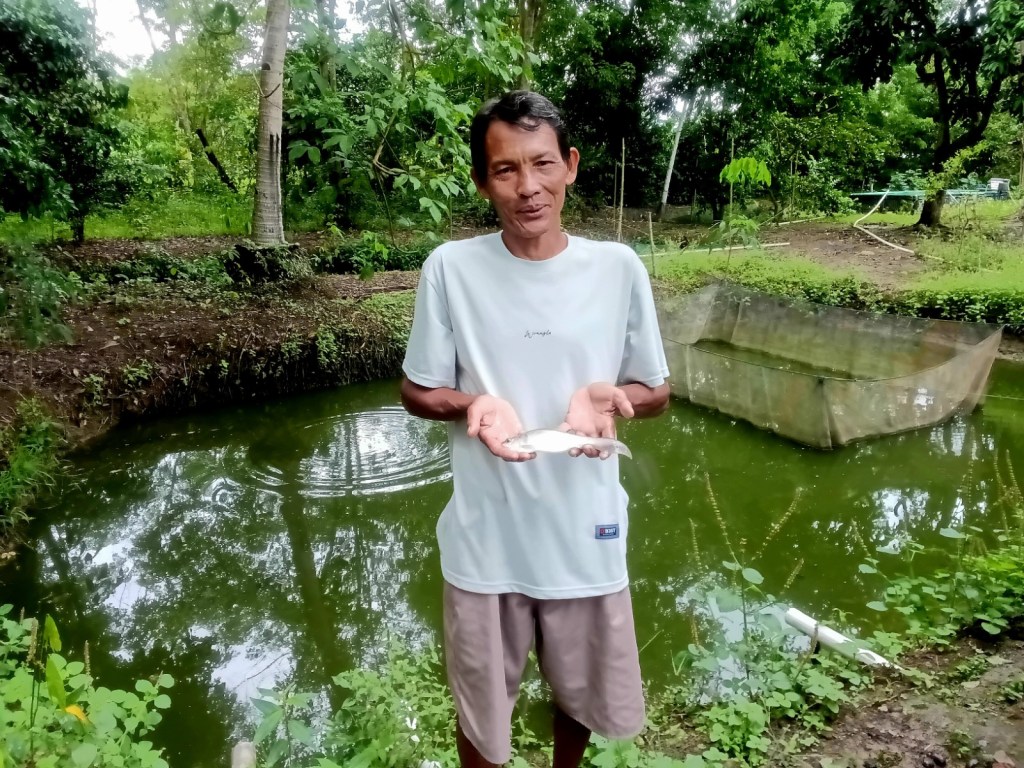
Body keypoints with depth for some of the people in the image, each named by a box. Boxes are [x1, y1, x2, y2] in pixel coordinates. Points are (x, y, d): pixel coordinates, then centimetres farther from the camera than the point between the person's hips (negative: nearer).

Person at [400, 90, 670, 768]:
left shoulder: (619, 268, -7)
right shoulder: (450, 268, -10)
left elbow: (656, 392, 2)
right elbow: (417, 391, -1)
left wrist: (607, 395, -20)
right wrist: (474, 404, -22)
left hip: (587, 534, 2)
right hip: (486, 540, -1)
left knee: (586, 697, 24)